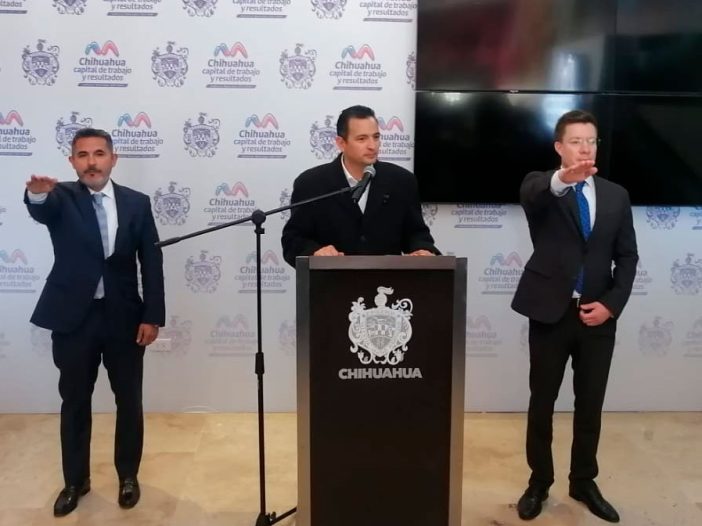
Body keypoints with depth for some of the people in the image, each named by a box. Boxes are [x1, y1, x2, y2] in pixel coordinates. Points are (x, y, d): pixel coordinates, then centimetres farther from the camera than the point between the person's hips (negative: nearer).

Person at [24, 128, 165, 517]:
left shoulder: (136, 203, 1)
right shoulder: (61, 198, -2)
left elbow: (152, 263, 1)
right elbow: (40, 209, -27)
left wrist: (152, 316, -5)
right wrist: (37, 193, -52)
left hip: (124, 317, 1)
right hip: (74, 317, 0)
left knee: (129, 401, 10)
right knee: (74, 402, 12)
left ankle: (128, 475, 30)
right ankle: (75, 480, 30)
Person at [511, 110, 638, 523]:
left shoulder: (616, 195, 7)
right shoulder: (542, 187, -3)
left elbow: (627, 256, 8)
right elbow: (531, 193, -29)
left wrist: (611, 304, -5)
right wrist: (563, 178, -51)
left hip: (598, 316, 3)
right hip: (551, 312, -3)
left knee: (591, 405, 12)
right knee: (542, 403, 8)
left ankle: (584, 482, 30)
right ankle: (539, 483, 25)